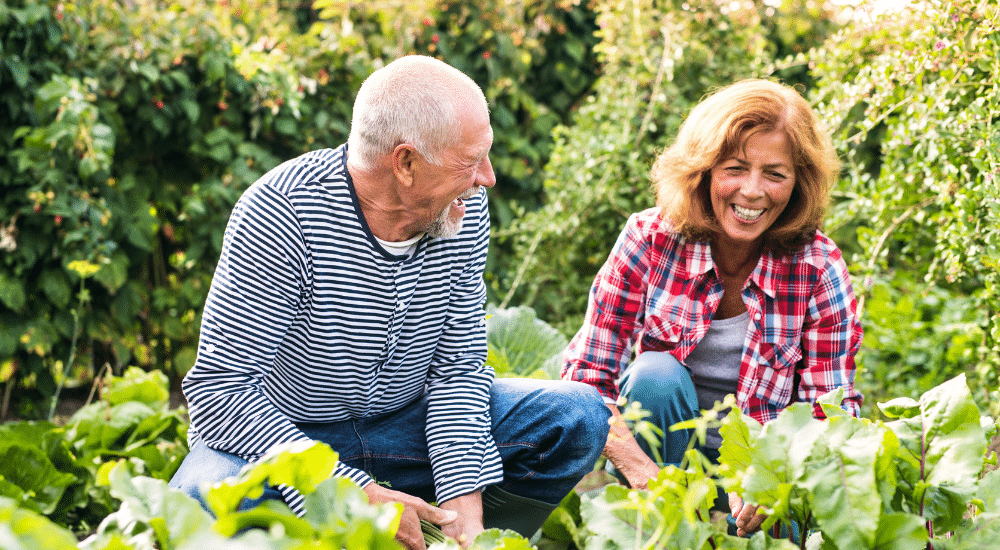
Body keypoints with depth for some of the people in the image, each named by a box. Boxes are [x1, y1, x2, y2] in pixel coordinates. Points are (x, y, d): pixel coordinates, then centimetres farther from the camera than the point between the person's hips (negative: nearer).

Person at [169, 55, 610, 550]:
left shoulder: (463, 211, -9)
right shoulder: (280, 212, -26)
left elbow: (458, 366, -5)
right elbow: (220, 388, -28)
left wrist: (463, 501, -22)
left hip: (403, 425, 5)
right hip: (282, 435, -5)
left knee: (579, 419, -11)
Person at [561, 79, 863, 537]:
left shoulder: (818, 268, -12)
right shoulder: (650, 240, -13)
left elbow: (831, 412, -11)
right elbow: (586, 375, -15)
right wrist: (644, 474, -32)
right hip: (658, 450, 1)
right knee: (656, 375, -30)